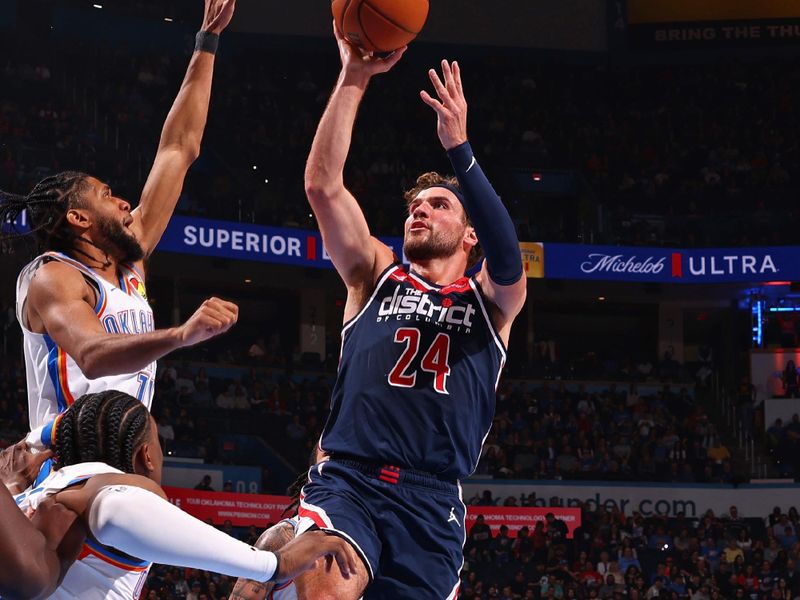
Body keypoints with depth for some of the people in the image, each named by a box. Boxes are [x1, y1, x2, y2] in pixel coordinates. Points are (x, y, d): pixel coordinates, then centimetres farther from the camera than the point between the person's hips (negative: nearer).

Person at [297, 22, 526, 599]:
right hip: (347, 480, -1)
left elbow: (507, 254, -9)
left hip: (431, 501, 1)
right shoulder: (376, 276, 18)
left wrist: (458, 147, -20)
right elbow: (323, 186, 5)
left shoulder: (491, 301, 15)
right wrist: (354, 78, -4)